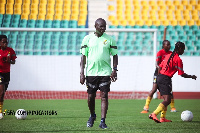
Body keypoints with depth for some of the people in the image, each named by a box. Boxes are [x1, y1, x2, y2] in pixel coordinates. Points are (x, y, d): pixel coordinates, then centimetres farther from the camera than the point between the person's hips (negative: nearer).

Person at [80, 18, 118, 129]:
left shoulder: (109, 39, 4)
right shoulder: (88, 39, 3)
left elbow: (115, 55, 10)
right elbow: (83, 56, 5)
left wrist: (114, 70, -3)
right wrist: (82, 73, -2)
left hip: (105, 72, -1)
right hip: (91, 73, 1)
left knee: (104, 96, -7)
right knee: (90, 97, 6)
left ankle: (103, 121, -6)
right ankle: (92, 116, 32)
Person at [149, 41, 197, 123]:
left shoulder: (168, 56, 15)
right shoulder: (178, 60, -9)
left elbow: (160, 67, 17)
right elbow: (182, 74, -6)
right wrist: (192, 77, 9)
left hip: (159, 77, 9)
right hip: (166, 79, -9)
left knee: (167, 100, 17)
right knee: (167, 100, -14)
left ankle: (162, 118, 13)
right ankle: (154, 114, -30)